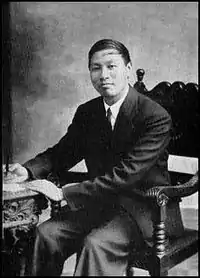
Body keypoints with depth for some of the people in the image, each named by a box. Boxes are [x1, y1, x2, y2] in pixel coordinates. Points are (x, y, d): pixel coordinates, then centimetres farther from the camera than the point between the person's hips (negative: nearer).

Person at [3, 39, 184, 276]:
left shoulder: (156, 117, -17)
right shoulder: (86, 112, 6)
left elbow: (125, 174, -25)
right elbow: (61, 152, 13)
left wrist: (64, 193, -27)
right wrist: (28, 170, -10)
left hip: (144, 208, -6)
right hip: (100, 202, 6)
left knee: (96, 244, -30)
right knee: (47, 233, -13)